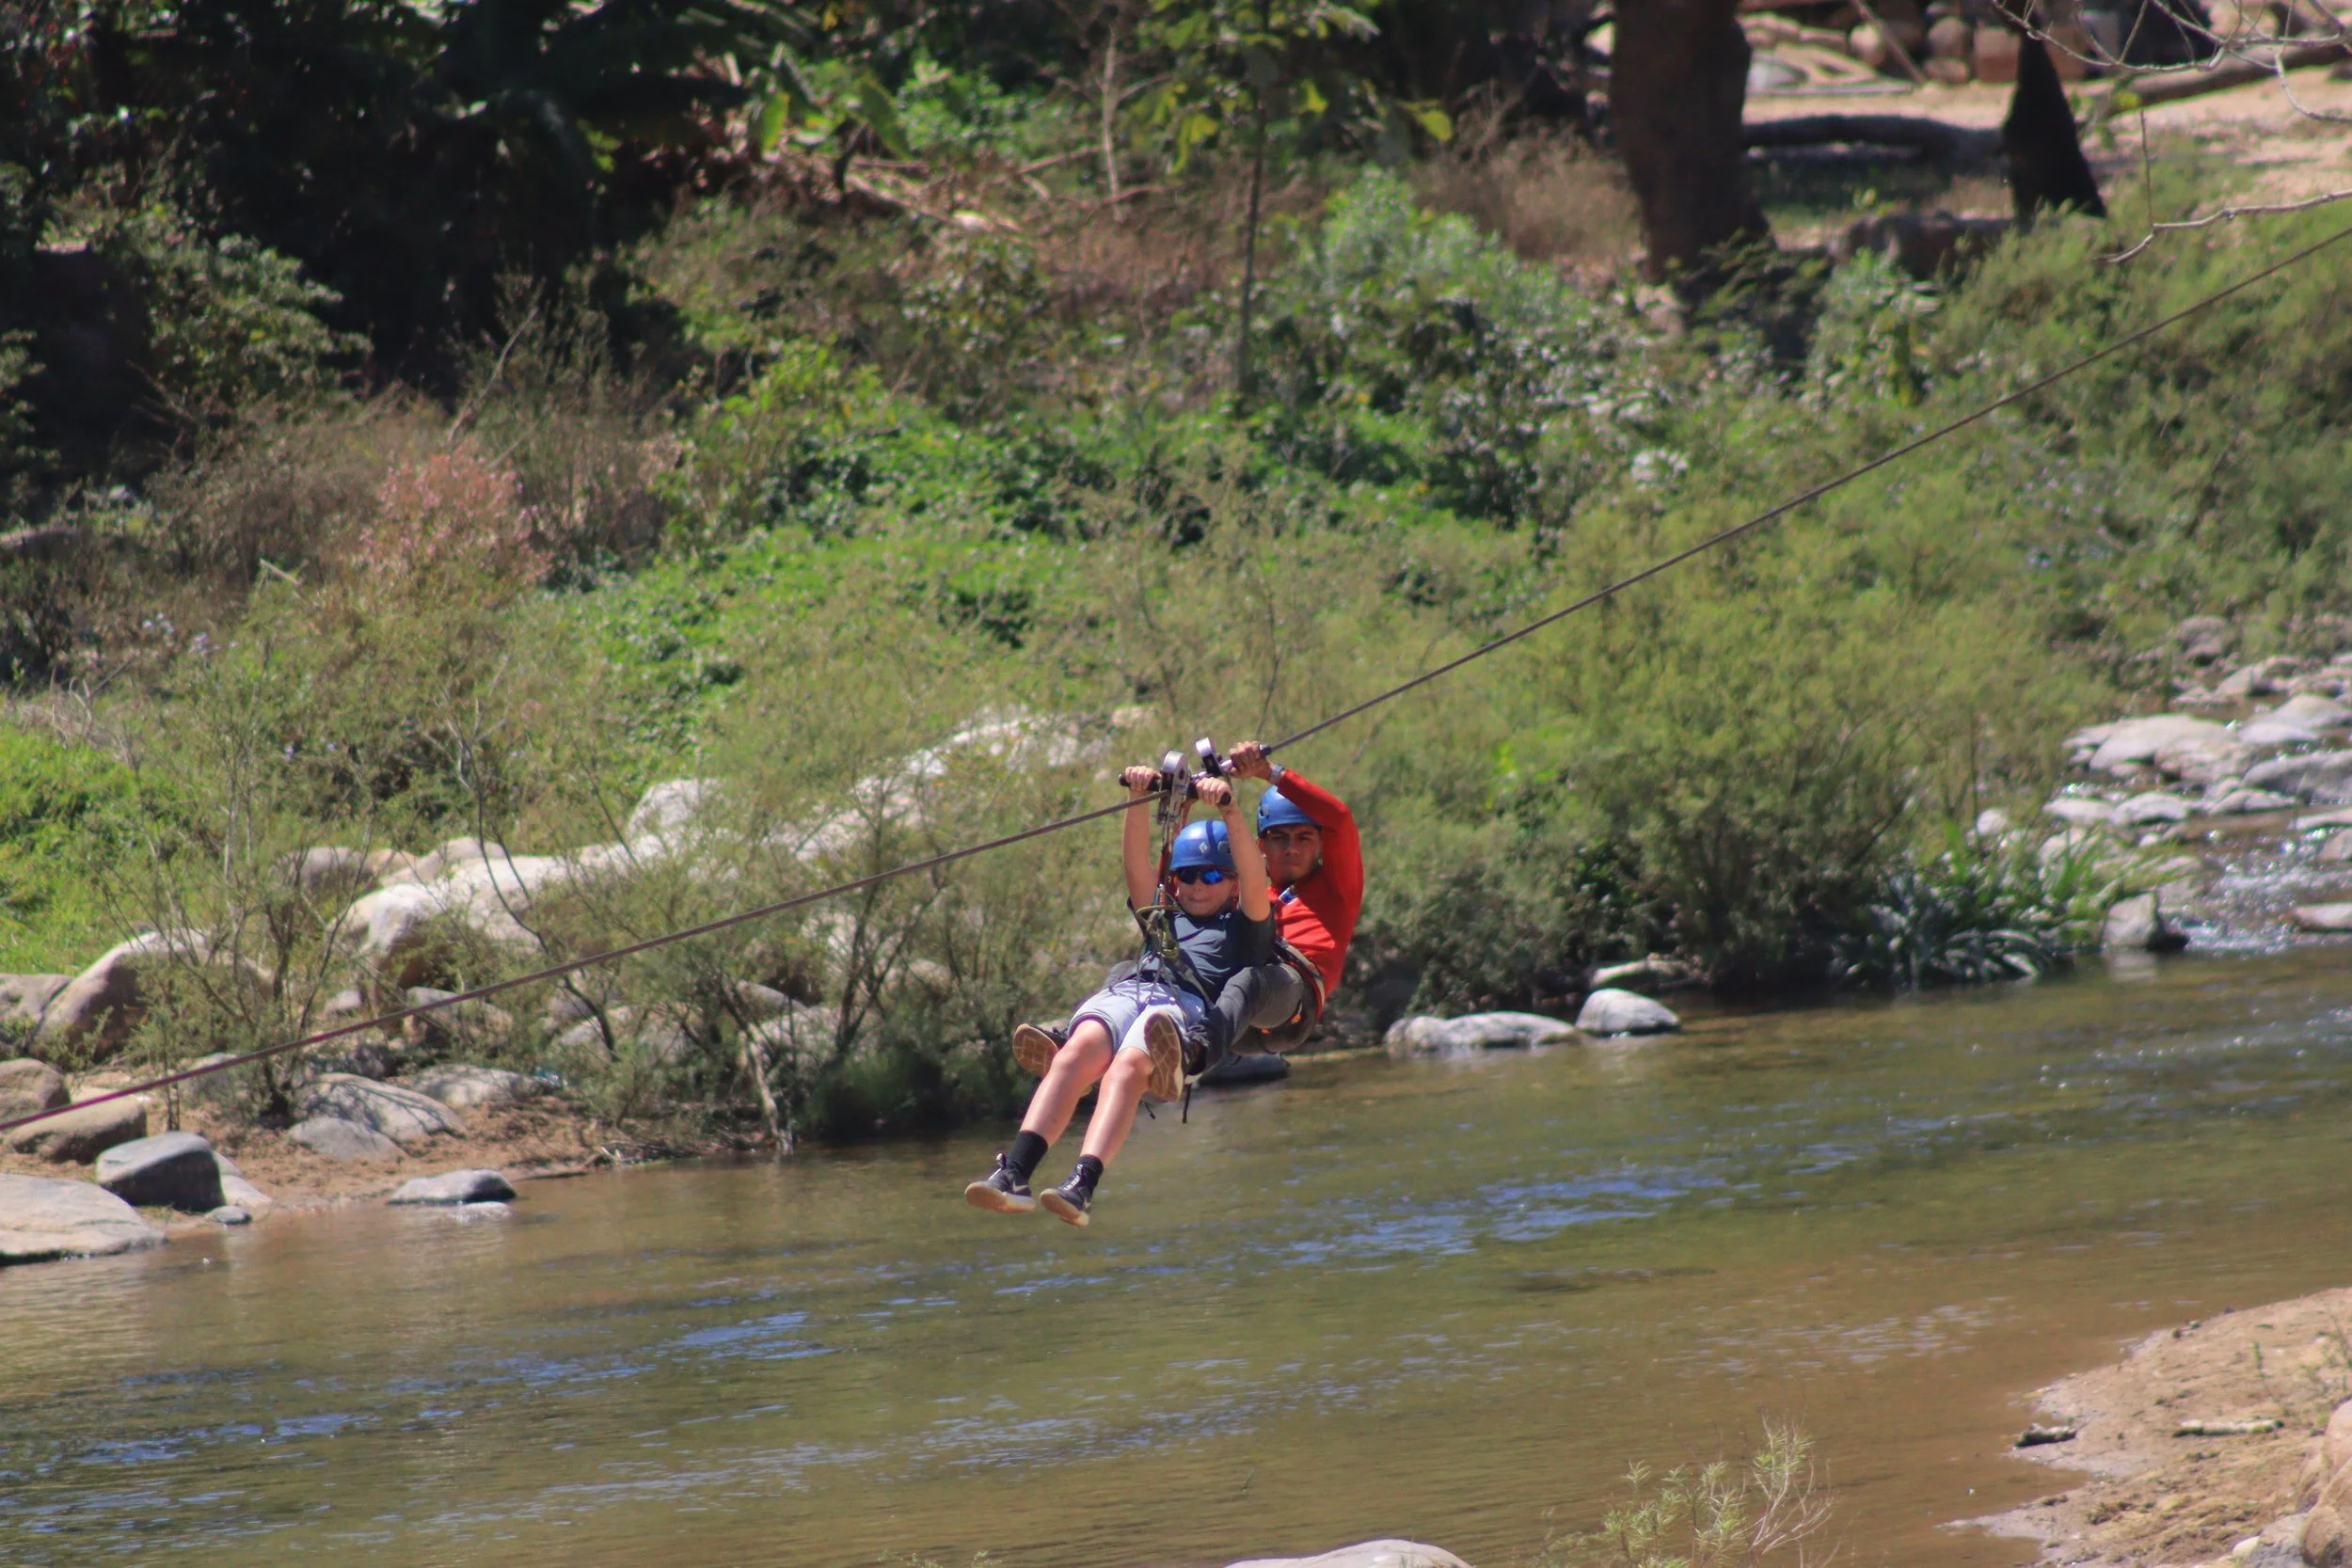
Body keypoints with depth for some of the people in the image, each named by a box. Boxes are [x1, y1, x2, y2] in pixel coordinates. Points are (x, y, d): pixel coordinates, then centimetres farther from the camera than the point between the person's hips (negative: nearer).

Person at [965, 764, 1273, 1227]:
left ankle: (1082, 1187, -55)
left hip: (1186, 1002, -4)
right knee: (1079, 1052, -30)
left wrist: (1229, 812, -5)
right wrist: (1139, 801, 11)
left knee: (1129, 1064, -36)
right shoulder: (1164, 919, 40)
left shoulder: (1245, 926, 27)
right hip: (1125, 991, 4)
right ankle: (1013, 1173, -47)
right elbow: (1136, 865, 26)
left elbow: (1253, 879, 8)